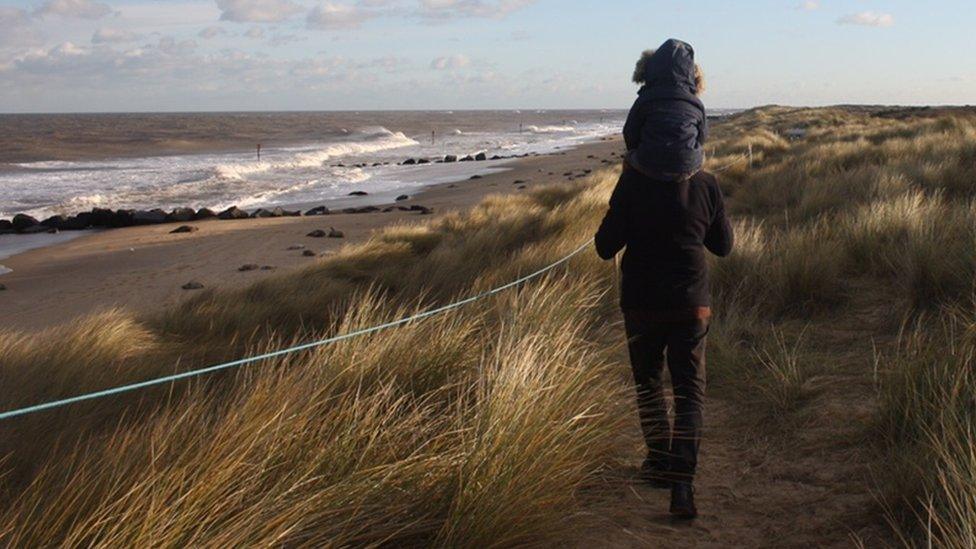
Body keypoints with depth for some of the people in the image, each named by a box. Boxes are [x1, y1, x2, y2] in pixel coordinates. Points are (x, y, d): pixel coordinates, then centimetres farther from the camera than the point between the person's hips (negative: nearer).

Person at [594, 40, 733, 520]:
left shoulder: (632, 185, -14)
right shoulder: (707, 187, -7)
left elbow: (606, 247, -9)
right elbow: (723, 245, 6)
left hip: (642, 304, -1)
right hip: (692, 304, 1)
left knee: (648, 380, 20)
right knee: (689, 391, 7)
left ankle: (660, 459, 22)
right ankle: (682, 480, -3)